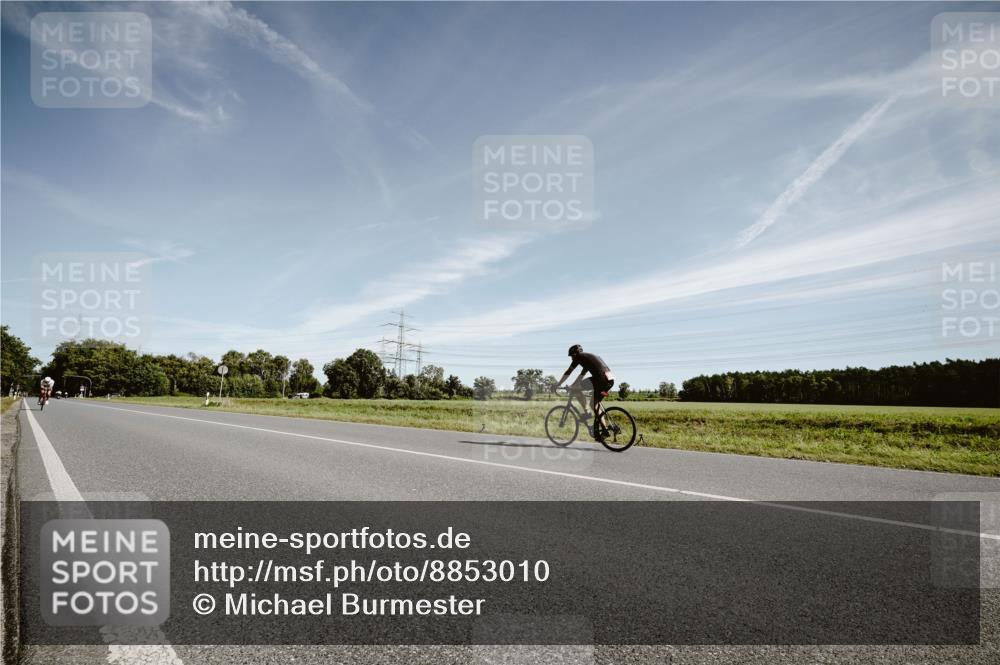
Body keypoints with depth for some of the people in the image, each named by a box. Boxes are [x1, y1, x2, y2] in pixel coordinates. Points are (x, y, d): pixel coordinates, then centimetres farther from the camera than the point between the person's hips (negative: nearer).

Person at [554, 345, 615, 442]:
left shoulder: (579, 357, 8)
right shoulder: (589, 357, 32)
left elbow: (568, 372, 11)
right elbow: (582, 374, 41)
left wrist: (558, 384, 21)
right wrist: (573, 385, 47)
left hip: (601, 378, -9)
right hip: (610, 380, 9)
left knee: (575, 389, -2)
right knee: (594, 404, 20)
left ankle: (586, 412, -2)